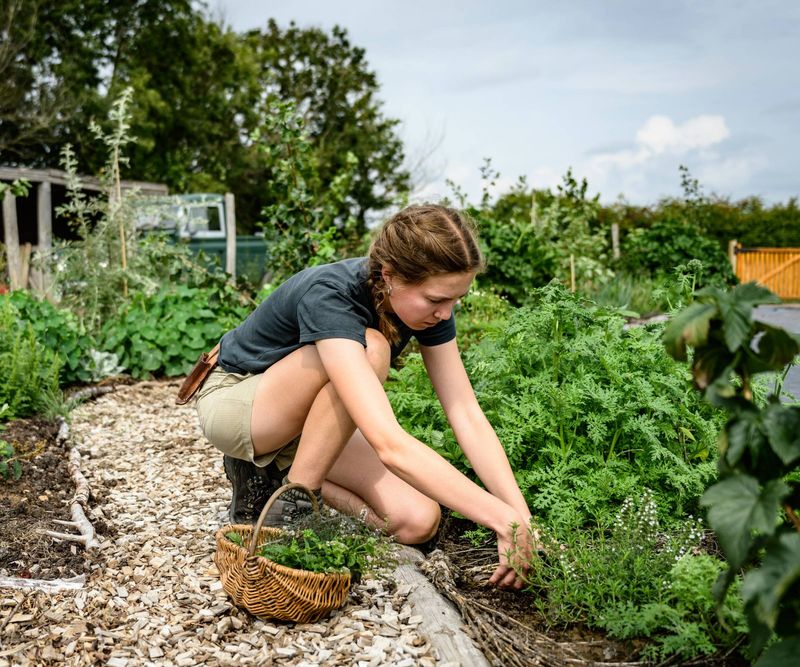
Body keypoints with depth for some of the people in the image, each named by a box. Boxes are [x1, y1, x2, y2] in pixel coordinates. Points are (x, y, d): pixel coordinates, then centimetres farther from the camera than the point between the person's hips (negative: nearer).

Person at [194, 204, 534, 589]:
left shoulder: (426, 300, -15)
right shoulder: (328, 296, -36)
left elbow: (468, 416, -16)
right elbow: (388, 444, -45)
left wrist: (522, 517, -25)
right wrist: (502, 518, -44)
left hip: (309, 424, 6)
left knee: (417, 522, -14)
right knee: (369, 351, -34)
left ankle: (273, 474, 4)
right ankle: (289, 503, -16)